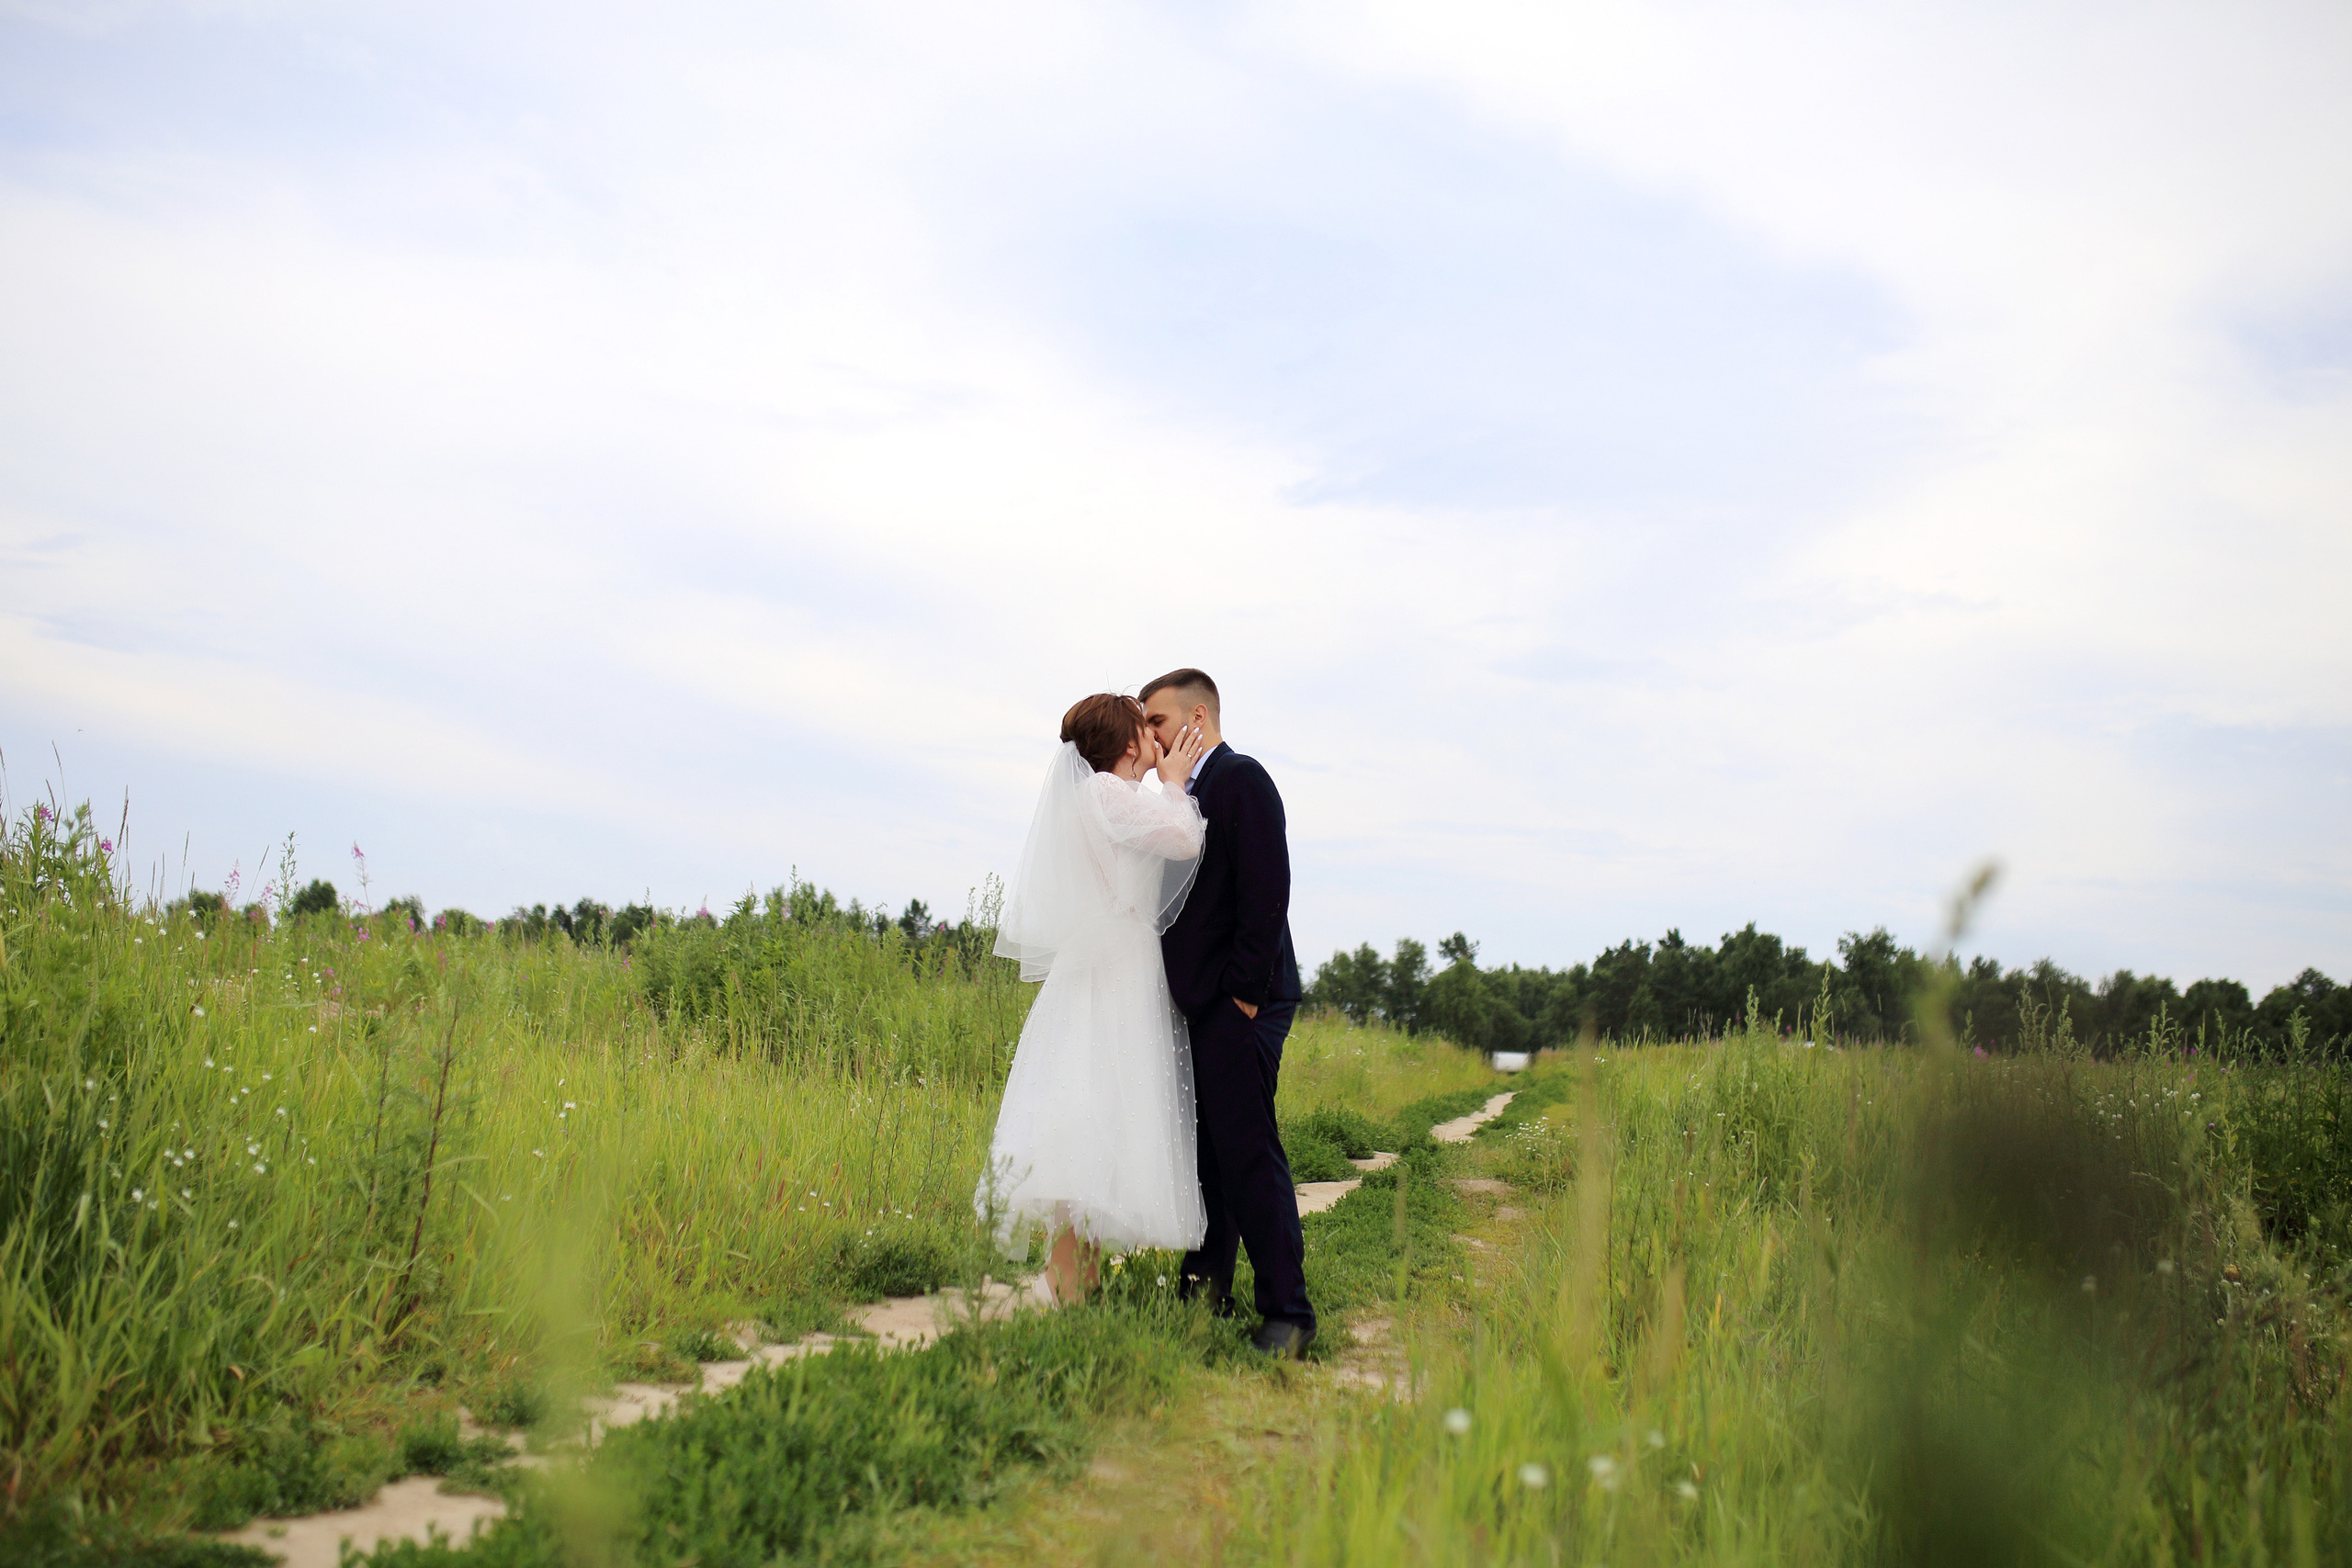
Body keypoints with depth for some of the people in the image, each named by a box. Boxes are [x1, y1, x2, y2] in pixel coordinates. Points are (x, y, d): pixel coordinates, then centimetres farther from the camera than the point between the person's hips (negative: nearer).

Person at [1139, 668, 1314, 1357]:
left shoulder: (1241, 779, -8)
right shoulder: (1191, 793, 18)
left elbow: (1265, 893, -16)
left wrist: (1245, 990, -18)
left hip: (1238, 1002, -9)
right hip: (1199, 1003, 9)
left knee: (1247, 1151, -8)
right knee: (1204, 1151, 12)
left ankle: (1286, 1310, -2)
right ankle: (1206, 1289, 20)